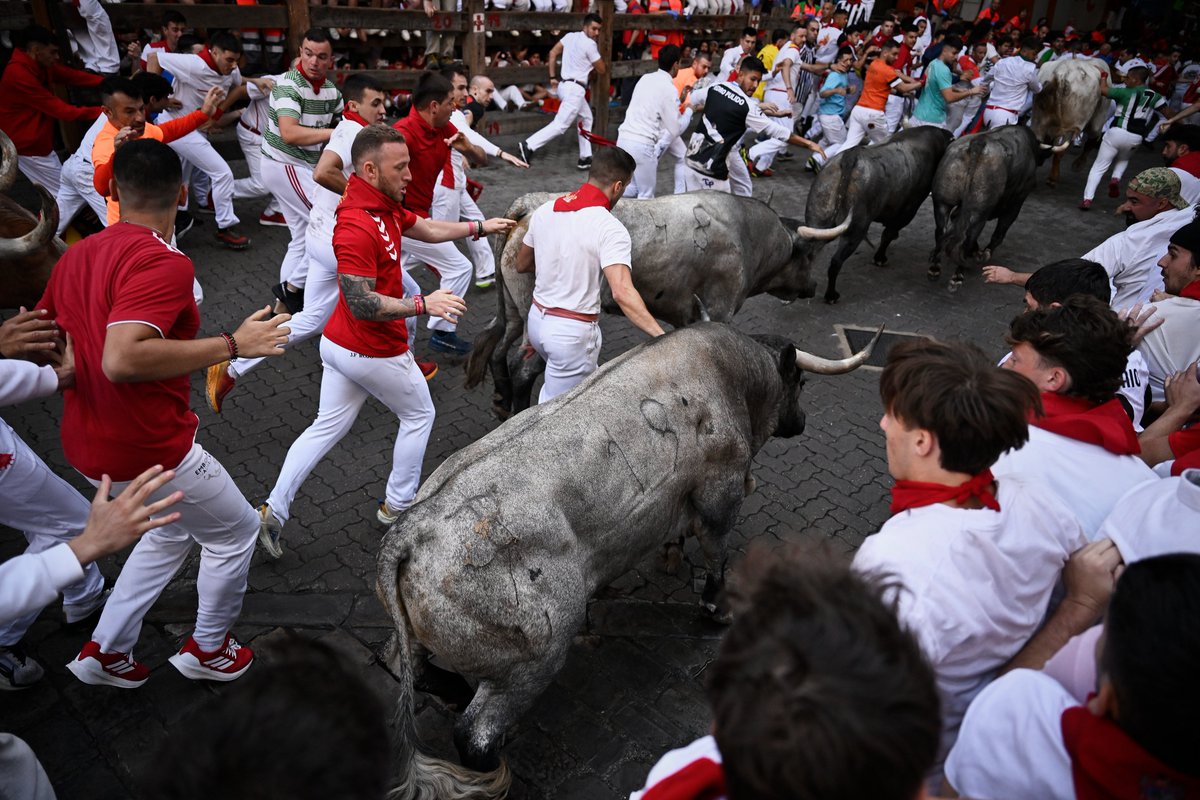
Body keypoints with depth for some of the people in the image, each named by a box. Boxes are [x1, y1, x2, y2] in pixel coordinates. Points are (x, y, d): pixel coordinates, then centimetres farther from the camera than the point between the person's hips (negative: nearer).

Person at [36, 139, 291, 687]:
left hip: (88, 445, 9)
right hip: (148, 449, -8)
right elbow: (122, 360, -34)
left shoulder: (77, 255, 4)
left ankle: (106, 651, 35)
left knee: (175, 529, 30)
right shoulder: (163, 263, -23)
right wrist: (233, 344, -28)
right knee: (235, 530, 16)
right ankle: (208, 649, 33)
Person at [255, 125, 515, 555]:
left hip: (339, 343, 9)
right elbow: (361, 303, -31)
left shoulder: (384, 204, 2)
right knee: (419, 414, 15)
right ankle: (398, 504, 29)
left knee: (327, 426, 17)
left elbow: (424, 228, 19)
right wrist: (423, 304, -35)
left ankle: (274, 510, 18)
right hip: (375, 352, -9)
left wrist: (479, 227, 20)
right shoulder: (356, 226, -28)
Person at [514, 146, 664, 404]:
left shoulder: (544, 210, 0)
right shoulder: (610, 228, -20)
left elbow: (521, 265, 13)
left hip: (537, 320, 7)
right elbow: (622, 292, -32)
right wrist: (661, 337, -34)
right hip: (573, 333, -7)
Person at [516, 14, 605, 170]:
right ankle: (528, 146, -20)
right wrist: (597, 48, 11)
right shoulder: (590, 44, -11)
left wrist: (553, 77, 12)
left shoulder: (570, 36, 10)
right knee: (560, 125, -13)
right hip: (575, 89, -10)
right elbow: (601, 70, -3)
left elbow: (552, 53, 10)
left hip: (565, 85, 10)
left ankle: (585, 158, 20)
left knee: (586, 119, 21)